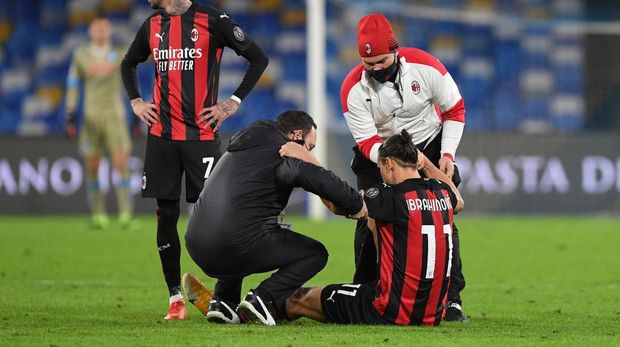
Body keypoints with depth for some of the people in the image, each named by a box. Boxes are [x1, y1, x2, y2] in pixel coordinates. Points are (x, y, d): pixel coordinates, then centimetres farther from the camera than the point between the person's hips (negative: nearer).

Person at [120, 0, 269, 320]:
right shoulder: (152, 26, 11)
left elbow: (258, 58, -2)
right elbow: (128, 64, 30)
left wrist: (233, 102, -5)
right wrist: (136, 102, 15)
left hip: (201, 134, -5)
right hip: (161, 135, 5)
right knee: (166, 215, 3)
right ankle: (175, 299, 10)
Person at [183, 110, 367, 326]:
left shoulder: (243, 146, 26)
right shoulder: (282, 151, -3)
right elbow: (322, 181, -21)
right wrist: (356, 205, -6)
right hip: (237, 247, -8)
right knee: (316, 253, 9)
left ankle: (223, 302, 20)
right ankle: (262, 300, -10)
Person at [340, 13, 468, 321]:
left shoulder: (425, 67, -23)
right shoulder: (353, 88, -23)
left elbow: (454, 110, -8)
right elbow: (368, 143, -21)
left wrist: (447, 154, -15)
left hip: (430, 147, 0)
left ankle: (451, 298, -3)